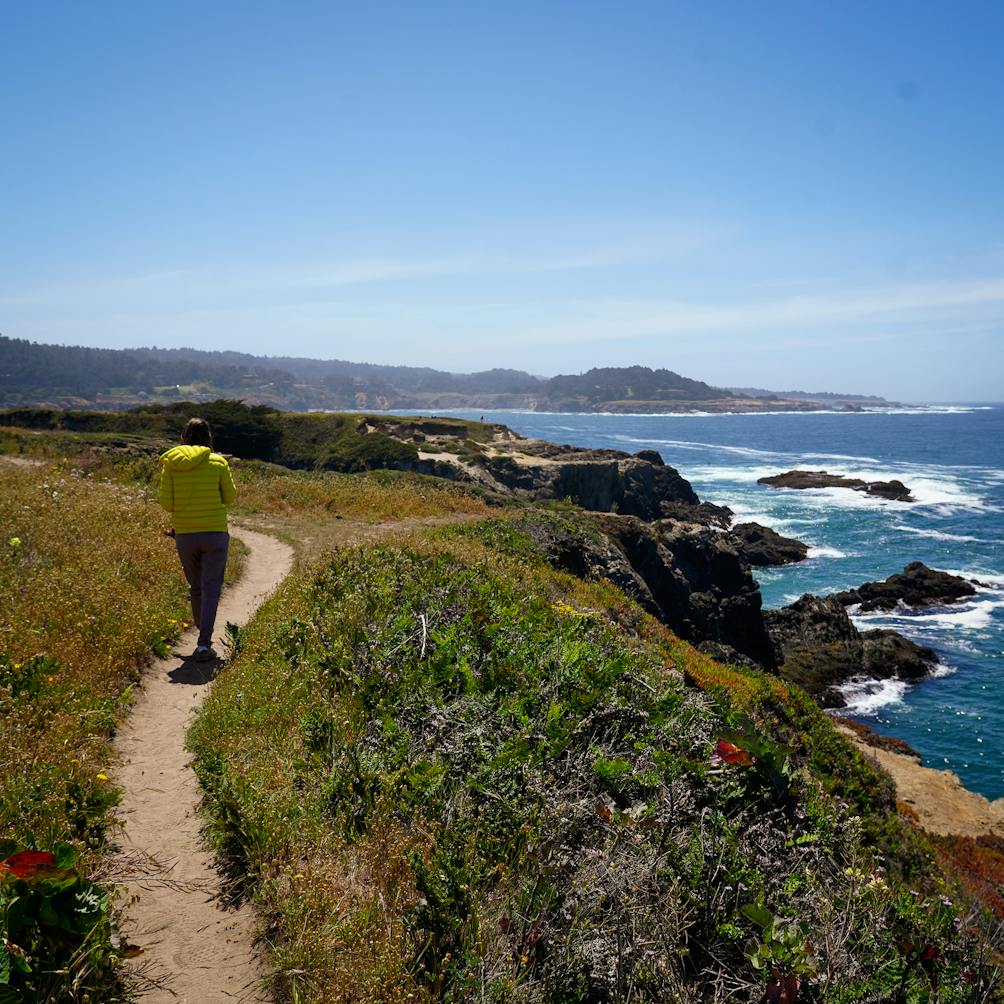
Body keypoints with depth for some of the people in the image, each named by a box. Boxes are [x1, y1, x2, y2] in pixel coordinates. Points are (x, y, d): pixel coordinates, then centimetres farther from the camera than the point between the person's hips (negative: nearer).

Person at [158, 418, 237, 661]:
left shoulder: (170, 464, 0)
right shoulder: (218, 462, -6)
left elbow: (167, 504, -1)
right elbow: (230, 497, 1)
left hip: (184, 534, 3)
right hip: (215, 533, -3)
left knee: (196, 586, 19)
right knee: (211, 588, 1)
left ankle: (203, 631, 36)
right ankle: (203, 644, -8)